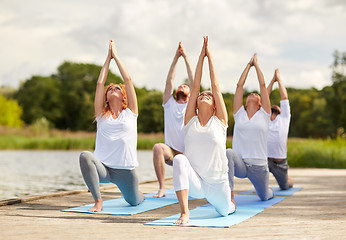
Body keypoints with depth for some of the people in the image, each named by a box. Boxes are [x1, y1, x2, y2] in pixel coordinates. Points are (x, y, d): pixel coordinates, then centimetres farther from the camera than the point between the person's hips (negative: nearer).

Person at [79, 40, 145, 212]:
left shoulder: (130, 112, 7)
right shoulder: (102, 115, 11)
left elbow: (128, 80, 5)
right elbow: (100, 83, 7)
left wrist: (116, 55, 11)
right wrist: (108, 57, 12)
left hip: (125, 170, 1)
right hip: (103, 167, 0)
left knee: (134, 201, 13)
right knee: (85, 156, -32)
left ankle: (139, 194, 53)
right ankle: (98, 201, -24)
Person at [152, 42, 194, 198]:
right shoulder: (169, 104, 13)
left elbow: (194, 82, 1)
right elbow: (169, 81, 4)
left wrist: (186, 58, -1)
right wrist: (176, 58, -1)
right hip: (171, 152, 0)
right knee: (158, 147, -33)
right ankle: (162, 188, -28)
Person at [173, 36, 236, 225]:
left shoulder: (220, 121, -2)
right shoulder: (190, 121, 1)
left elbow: (215, 86, -3)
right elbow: (195, 87, -2)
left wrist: (210, 56, 0)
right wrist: (201, 56, 1)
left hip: (217, 183, 1)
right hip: (194, 181, -1)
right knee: (179, 159, -31)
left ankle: (230, 200, 55)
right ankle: (185, 212, -33)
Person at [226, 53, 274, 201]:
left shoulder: (263, 115, 7)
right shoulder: (239, 114, 11)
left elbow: (262, 85, 7)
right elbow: (239, 85, 12)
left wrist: (256, 64, 16)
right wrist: (249, 65, 19)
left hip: (259, 166, 1)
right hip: (239, 163, -1)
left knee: (264, 196, 16)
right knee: (228, 154, -35)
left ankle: (269, 191, 56)